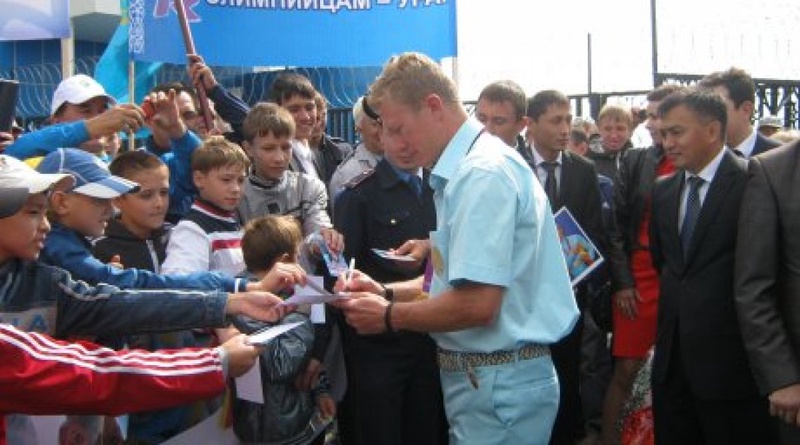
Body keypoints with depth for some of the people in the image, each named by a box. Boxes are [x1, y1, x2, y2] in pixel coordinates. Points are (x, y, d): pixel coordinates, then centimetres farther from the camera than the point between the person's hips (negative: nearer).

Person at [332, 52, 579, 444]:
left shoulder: (483, 173, -19)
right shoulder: (465, 169, 11)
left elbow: (477, 303, -25)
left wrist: (390, 316, -11)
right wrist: (386, 292, 7)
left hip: (498, 385, -9)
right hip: (481, 378, 9)